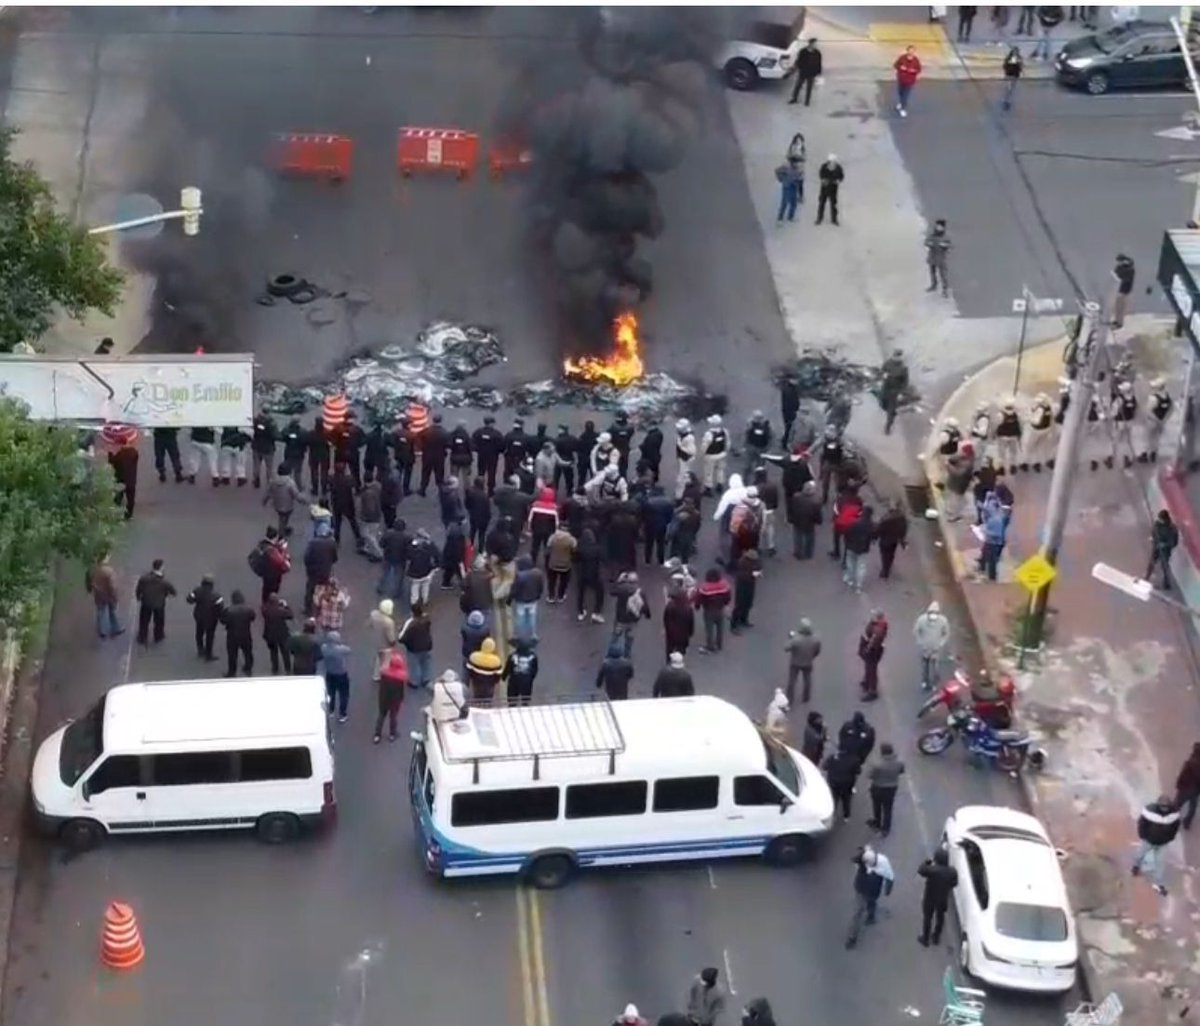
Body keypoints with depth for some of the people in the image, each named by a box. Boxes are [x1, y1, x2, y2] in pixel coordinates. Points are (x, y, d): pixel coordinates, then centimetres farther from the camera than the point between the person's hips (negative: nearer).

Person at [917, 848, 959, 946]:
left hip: (930, 898, -4)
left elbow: (921, 870, -18)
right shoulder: (952, 871, -21)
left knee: (927, 918, 18)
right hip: (943, 899, 4)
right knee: (940, 917, 25)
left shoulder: (933, 870, -35)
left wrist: (927, 861, -5)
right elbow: (954, 884, -6)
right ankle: (936, 937, 44)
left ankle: (925, 939, 33)